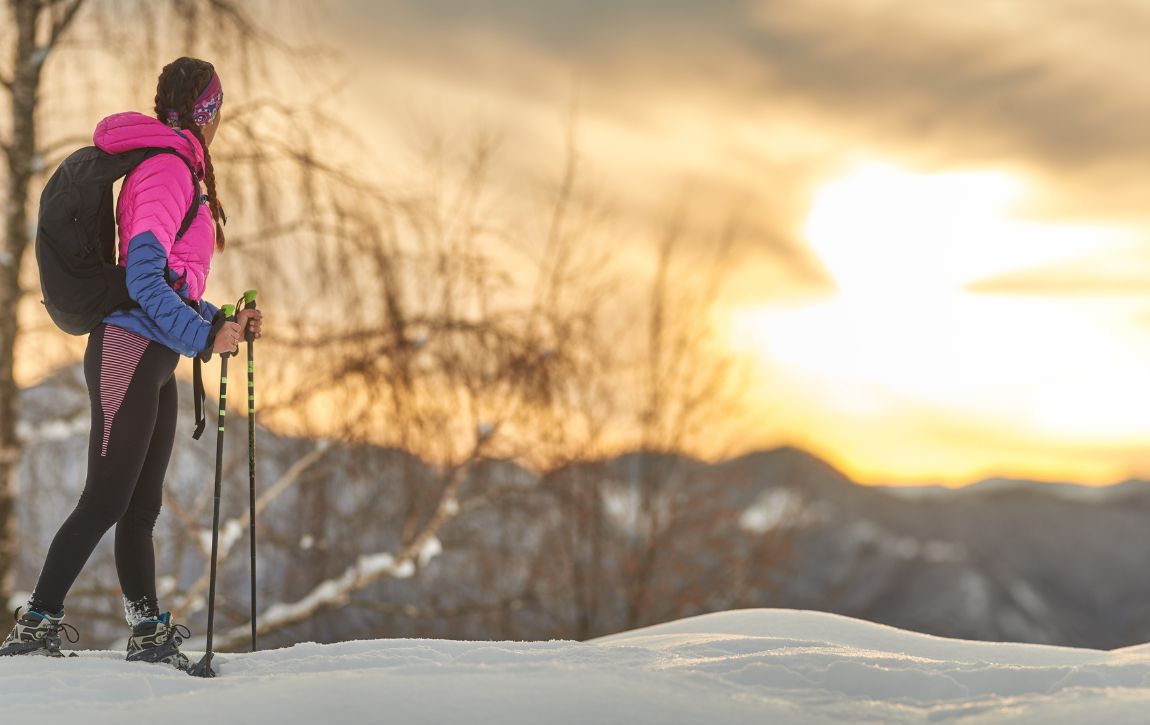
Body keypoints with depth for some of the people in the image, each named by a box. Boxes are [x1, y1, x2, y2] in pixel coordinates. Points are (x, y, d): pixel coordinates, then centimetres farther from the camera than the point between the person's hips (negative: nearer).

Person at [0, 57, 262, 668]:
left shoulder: (176, 169, 20)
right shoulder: (168, 169, -11)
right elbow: (143, 279, -21)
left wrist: (221, 322, 14)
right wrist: (202, 337, -20)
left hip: (153, 363, 10)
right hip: (129, 354, -10)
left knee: (141, 505, 11)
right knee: (106, 501, -8)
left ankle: (147, 632, 15)